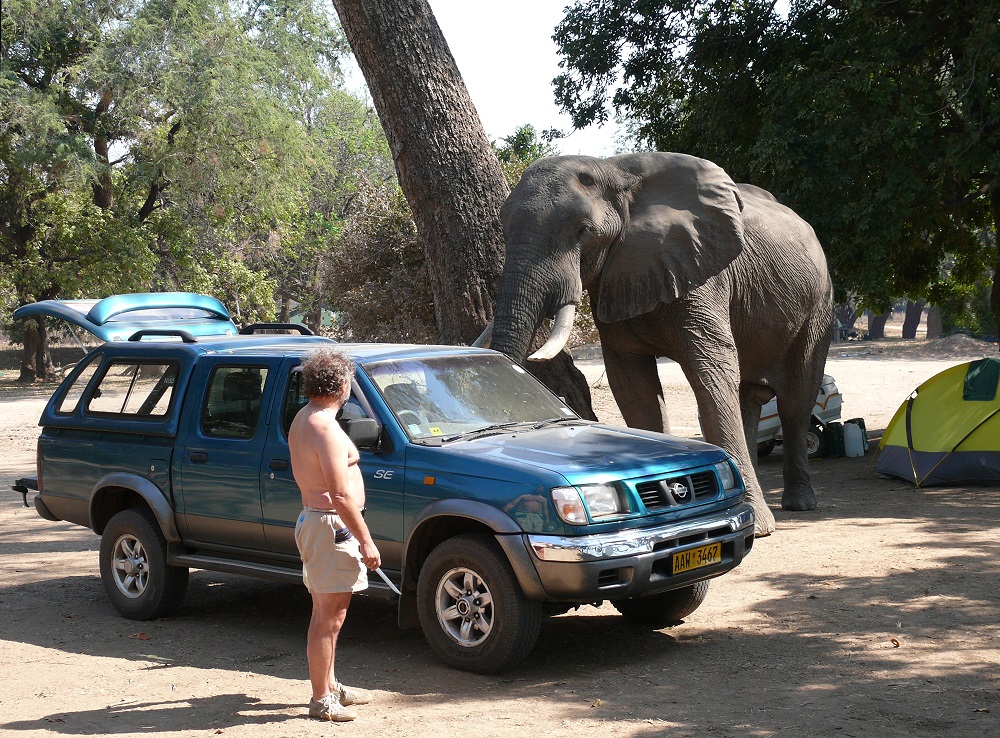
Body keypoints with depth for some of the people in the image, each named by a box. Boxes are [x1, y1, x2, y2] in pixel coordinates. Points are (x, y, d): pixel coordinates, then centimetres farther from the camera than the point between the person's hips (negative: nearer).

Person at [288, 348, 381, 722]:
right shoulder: (326, 429, -21)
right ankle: (322, 700, 3)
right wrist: (366, 541, -19)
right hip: (331, 525, -11)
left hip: (311, 519, 11)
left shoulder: (301, 420, 11)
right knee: (329, 619, -3)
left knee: (325, 615, 19)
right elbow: (341, 496, -24)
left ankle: (329, 686, 31)